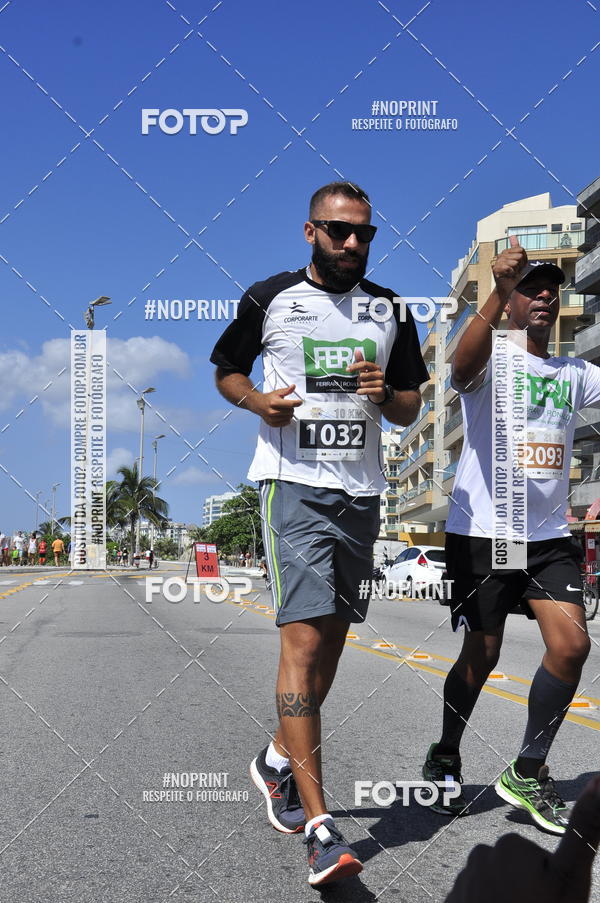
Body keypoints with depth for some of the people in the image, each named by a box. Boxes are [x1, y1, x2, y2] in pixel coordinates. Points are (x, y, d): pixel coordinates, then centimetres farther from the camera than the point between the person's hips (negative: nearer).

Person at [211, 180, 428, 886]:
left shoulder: (389, 310, 11)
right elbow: (226, 371, 14)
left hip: (362, 490, 5)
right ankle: (319, 825, -16)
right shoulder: (269, 298, 2)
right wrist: (260, 400, -7)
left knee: (333, 640, 12)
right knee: (304, 640, -15)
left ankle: (278, 760, 34)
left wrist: (385, 395, -7)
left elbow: (410, 410, 16)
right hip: (294, 484, -5)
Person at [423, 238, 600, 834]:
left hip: (549, 535, 5)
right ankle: (445, 760, 27)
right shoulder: (490, 360, -4)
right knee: (482, 655, 3)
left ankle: (528, 772, 7)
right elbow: (463, 364, -28)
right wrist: (498, 293, -44)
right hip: (481, 532, -5)